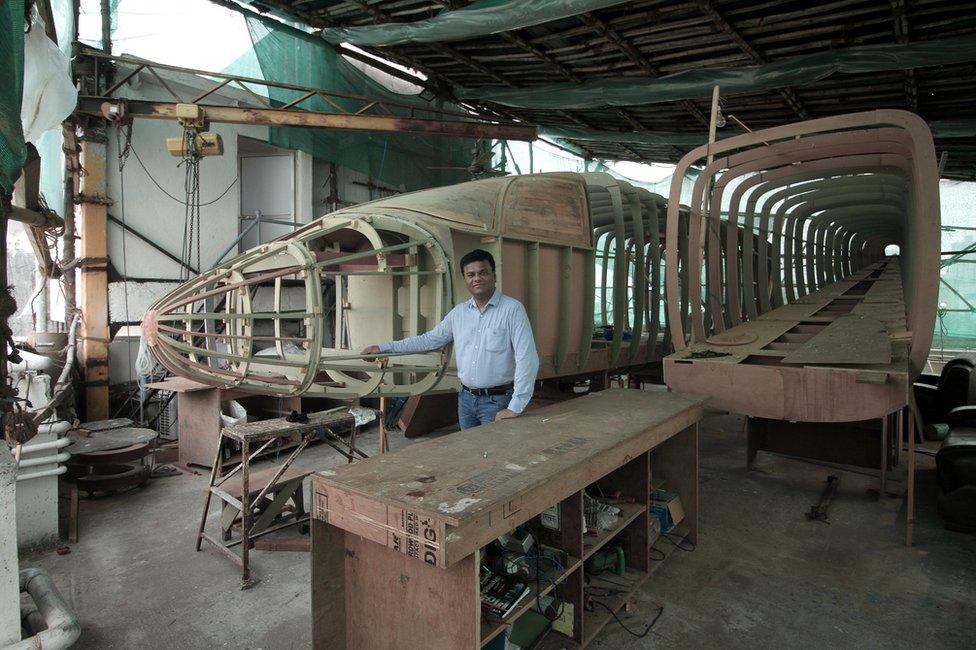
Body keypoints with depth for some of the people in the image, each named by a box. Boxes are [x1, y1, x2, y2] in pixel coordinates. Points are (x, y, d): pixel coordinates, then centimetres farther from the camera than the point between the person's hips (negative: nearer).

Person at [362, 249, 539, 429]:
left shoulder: (512, 309, -13)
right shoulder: (459, 312, 6)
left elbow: (526, 359, -17)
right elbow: (429, 340, 13)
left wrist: (515, 408, -22)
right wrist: (384, 347, 10)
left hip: (497, 401, -5)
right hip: (466, 397, 6)